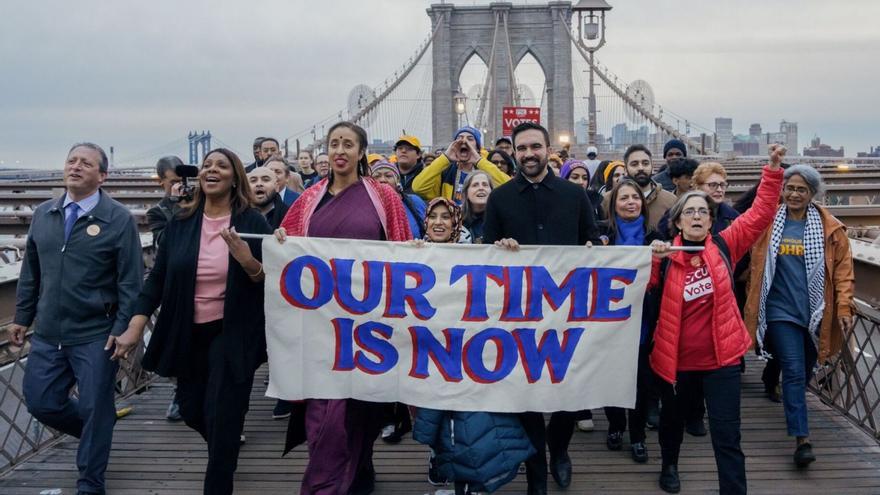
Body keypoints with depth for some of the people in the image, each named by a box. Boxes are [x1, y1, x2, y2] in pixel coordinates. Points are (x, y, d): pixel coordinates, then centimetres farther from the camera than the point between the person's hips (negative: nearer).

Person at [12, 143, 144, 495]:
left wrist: (123, 329, -14)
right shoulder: (43, 214, 8)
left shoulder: (119, 219, -8)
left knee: (94, 409, 3)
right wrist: (22, 317, 13)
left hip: (96, 336, -5)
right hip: (47, 334, 5)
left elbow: (131, 281, -9)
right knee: (41, 403, 10)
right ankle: (96, 434, 37)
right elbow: (31, 272, 14)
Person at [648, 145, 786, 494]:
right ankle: (669, 466, 51)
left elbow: (761, 213, -6)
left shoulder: (725, 246, -3)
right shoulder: (666, 256, -5)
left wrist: (773, 170, -13)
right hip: (676, 356, 1)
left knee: (727, 435, -1)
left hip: (721, 356, -1)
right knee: (673, 417, 24)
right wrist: (652, 260, -25)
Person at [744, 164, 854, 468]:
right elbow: (756, 267, 7)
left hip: (816, 312, 2)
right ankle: (802, 439, -8)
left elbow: (843, 271, 3)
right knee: (794, 371, -10)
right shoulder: (768, 223, 0)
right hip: (780, 310, -2)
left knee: (805, 371, 15)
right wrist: (753, 308, 7)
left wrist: (844, 308, -5)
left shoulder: (830, 228, 0)